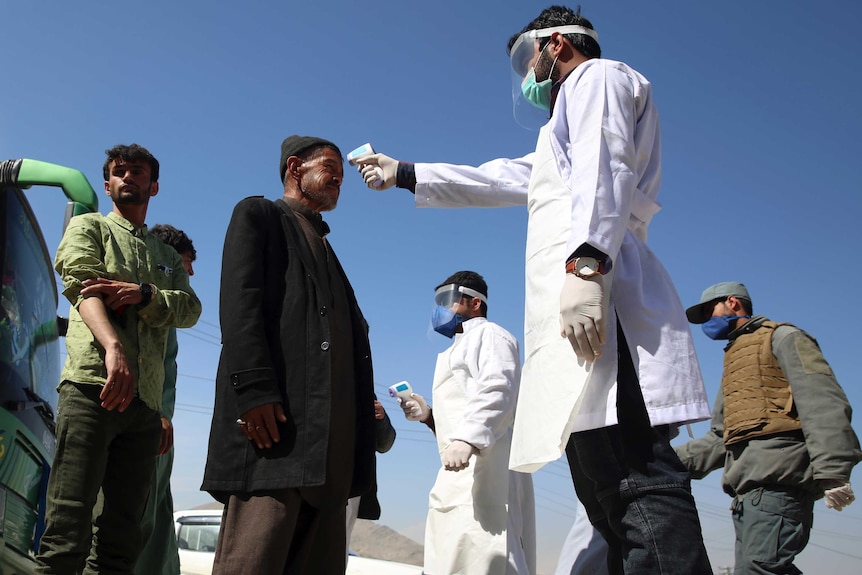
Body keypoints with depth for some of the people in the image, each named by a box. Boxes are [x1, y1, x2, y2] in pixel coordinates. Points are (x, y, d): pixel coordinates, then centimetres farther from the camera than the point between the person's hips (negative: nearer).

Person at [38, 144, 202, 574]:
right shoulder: (89, 226, 15)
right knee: (68, 534, -13)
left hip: (145, 400, 5)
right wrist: (113, 347, -24)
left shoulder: (168, 256, 27)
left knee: (122, 538, 3)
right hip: (92, 385, -5)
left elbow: (191, 308, 9)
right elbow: (83, 288, -5)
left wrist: (143, 294, -12)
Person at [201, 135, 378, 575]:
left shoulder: (324, 246, 33)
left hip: (333, 432, 7)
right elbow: (239, 301, -4)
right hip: (275, 413, -7)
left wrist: (365, 413, 10)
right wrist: (252, 388, -18)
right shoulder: (258, 215, 13)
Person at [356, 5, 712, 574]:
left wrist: (585, 262, -24)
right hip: (577, 313, 10)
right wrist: (403, 173, 46)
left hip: (598, 293, -10)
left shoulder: (596, 77, 10)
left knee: (637, 481, -20)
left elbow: (604, 169, -10)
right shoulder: (565, 135, 38)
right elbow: (495, 179, 42)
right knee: (608, 486, 3)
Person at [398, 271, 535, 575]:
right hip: (464, 472, 10)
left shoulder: (488, 335, 5)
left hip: (486, 466, -10)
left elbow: (498, 389, -15)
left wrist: (467, 439, -27)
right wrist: (429, 416, 15)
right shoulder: (460, 348, 33)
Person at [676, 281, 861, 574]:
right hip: (749, 490, 9)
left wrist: (832, 472, -22)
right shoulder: (734, 363, 33)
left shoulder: (782, 338, 7)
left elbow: (822, 402, -9)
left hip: (777, 482, -9)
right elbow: (719, 438, 31)